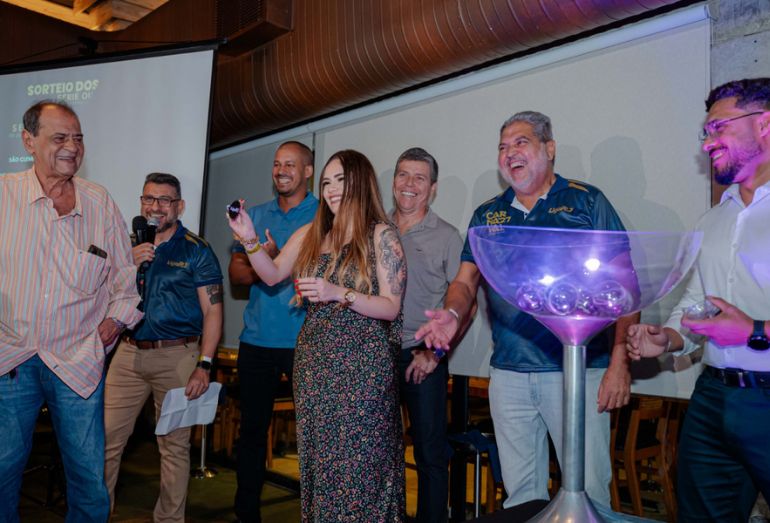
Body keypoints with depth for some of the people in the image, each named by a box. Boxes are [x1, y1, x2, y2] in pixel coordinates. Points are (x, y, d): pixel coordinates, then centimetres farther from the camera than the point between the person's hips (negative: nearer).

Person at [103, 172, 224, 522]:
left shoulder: (197, 250, -1)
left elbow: (212, 311, -6)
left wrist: (204, 365, -14)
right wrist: (130, 264, -6)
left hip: (177, 355, -3)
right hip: (128, 352, 4)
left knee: (175, 444, 5)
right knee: (107, 437, 4)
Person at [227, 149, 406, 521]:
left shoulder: (381, 236, -4)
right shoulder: (311, 234, 10)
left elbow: (391, 308, -8)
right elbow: (272, 274, 13)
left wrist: (339, 293, -21)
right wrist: (250, 240, -3)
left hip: (361, 368, -5)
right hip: (313, 364, 5)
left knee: (356, 462, -2)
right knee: (317, 459, 12)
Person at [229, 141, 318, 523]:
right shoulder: (256, 215, 14)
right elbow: (235, 271, 9)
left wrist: (277, 260, -20)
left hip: (304, 340, -4)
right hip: (257, 340, 4)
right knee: (252, 426, 12)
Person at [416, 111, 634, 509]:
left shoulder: (586, 202, 0)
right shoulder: (487, 215, 12)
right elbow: (466, 281, 9)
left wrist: (620, 361, -12)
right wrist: (453, 313, -14)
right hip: (508, 374, 4)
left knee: (588, 489, 3)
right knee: (520, 492, 15)